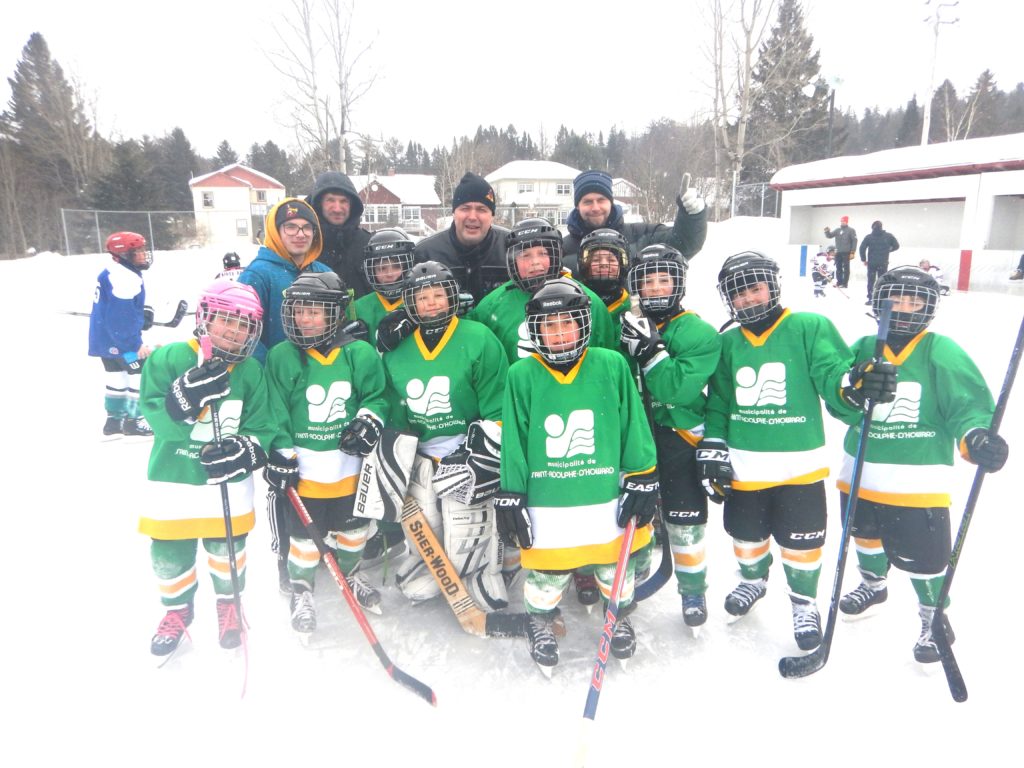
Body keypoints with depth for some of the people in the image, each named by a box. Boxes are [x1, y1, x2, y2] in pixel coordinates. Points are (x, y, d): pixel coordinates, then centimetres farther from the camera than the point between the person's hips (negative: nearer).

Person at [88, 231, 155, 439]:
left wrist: (143, 314, 9)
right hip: (118, 340, -11)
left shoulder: (112, 273, 12)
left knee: (117, 376, 19)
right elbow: (120, 317, -26)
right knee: (142, 374, -1)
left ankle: (114, 422, 28)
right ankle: (133, 421, 6)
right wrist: (135, 345, -24)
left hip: (104, 338, 11)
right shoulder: (124, 279, -22)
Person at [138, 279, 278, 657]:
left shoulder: (252, 371, -4)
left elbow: (262, 427, -5)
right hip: (174, 481, 0)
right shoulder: (167, 359, -9)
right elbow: (160, 421, -17)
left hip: (229, 484, 1)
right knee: (169, 555, 11)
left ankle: (227, 604, 42)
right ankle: (177, 610, 41)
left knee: (227, 549, 14)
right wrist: (186, 396, -35)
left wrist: (247, 450, -25)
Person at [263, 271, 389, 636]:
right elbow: (275, 411, -5)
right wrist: (280, 453, -9)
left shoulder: (360, 355, -6)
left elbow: (377, 395, 3)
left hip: (351, 465, 2)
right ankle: (302, 589, 34)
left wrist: (369, 420, -14)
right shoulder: (281, 357, -7)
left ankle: (347, 574, 46)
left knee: (354, 526, 19)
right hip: (304, 466, -2)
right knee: (305, 534, 8)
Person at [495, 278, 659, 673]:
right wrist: (510, 499, -2)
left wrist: (643, 480, 1)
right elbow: (512, 443, -3)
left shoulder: (611, 366, -8)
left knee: (616, 568, 21)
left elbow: (634, 428, -1)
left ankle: (620, 617, 51)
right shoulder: (522, 376, -8)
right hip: (547, 505, -1)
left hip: (608, 499, 1)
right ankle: (541, 622, 45)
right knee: (546, 576, 14)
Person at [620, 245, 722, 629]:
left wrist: (649, 349, -26)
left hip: (679, 440, -4)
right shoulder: (630, 324, 3)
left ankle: (693, 590, 28)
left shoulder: (699, 333, -9)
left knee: (684, 522, 4)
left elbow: (680, 389, -23)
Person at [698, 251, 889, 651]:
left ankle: (804, 603, 35)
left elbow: (834, 379, -15)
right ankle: (753, 579, 49)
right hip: (743, 466, 4)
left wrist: (852, 385, -38)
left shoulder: (811, 329, -8)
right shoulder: (727, 344, 5)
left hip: (799, 465, -3)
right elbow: (718, 403, 9)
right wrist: (712, 449, 4)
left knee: (801, 541, 9)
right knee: (746, 533, 20)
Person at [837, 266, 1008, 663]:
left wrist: (975, 436, -34)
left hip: (919, 480, -4)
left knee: (922, 554, -1)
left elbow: (967, 404, -15)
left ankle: (935, 618, 26)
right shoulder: (863, 348, 1)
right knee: (866, 533, 24)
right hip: (862, 472, 5)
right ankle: (873, 584, 51)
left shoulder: (942, 352, -10)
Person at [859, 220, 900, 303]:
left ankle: (870, 299, 7)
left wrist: (863, 259, 1)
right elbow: (896, 246, 3)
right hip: (883, 263, 1)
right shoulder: (888, 236, 0)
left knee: (871, 281, 8)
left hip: (871, 263, -1)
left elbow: (862, 248, -10)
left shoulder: (869, 237, -4)